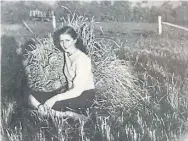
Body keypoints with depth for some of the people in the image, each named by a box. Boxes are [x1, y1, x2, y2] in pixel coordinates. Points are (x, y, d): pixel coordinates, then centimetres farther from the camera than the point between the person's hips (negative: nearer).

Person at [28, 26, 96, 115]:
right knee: (32, 97, -5)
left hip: (85, 96, -9)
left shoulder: (82, 59, -21)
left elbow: (77, 91, -25)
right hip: (71, 93, 9)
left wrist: (55, 98, -30)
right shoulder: (66, 54, 5)